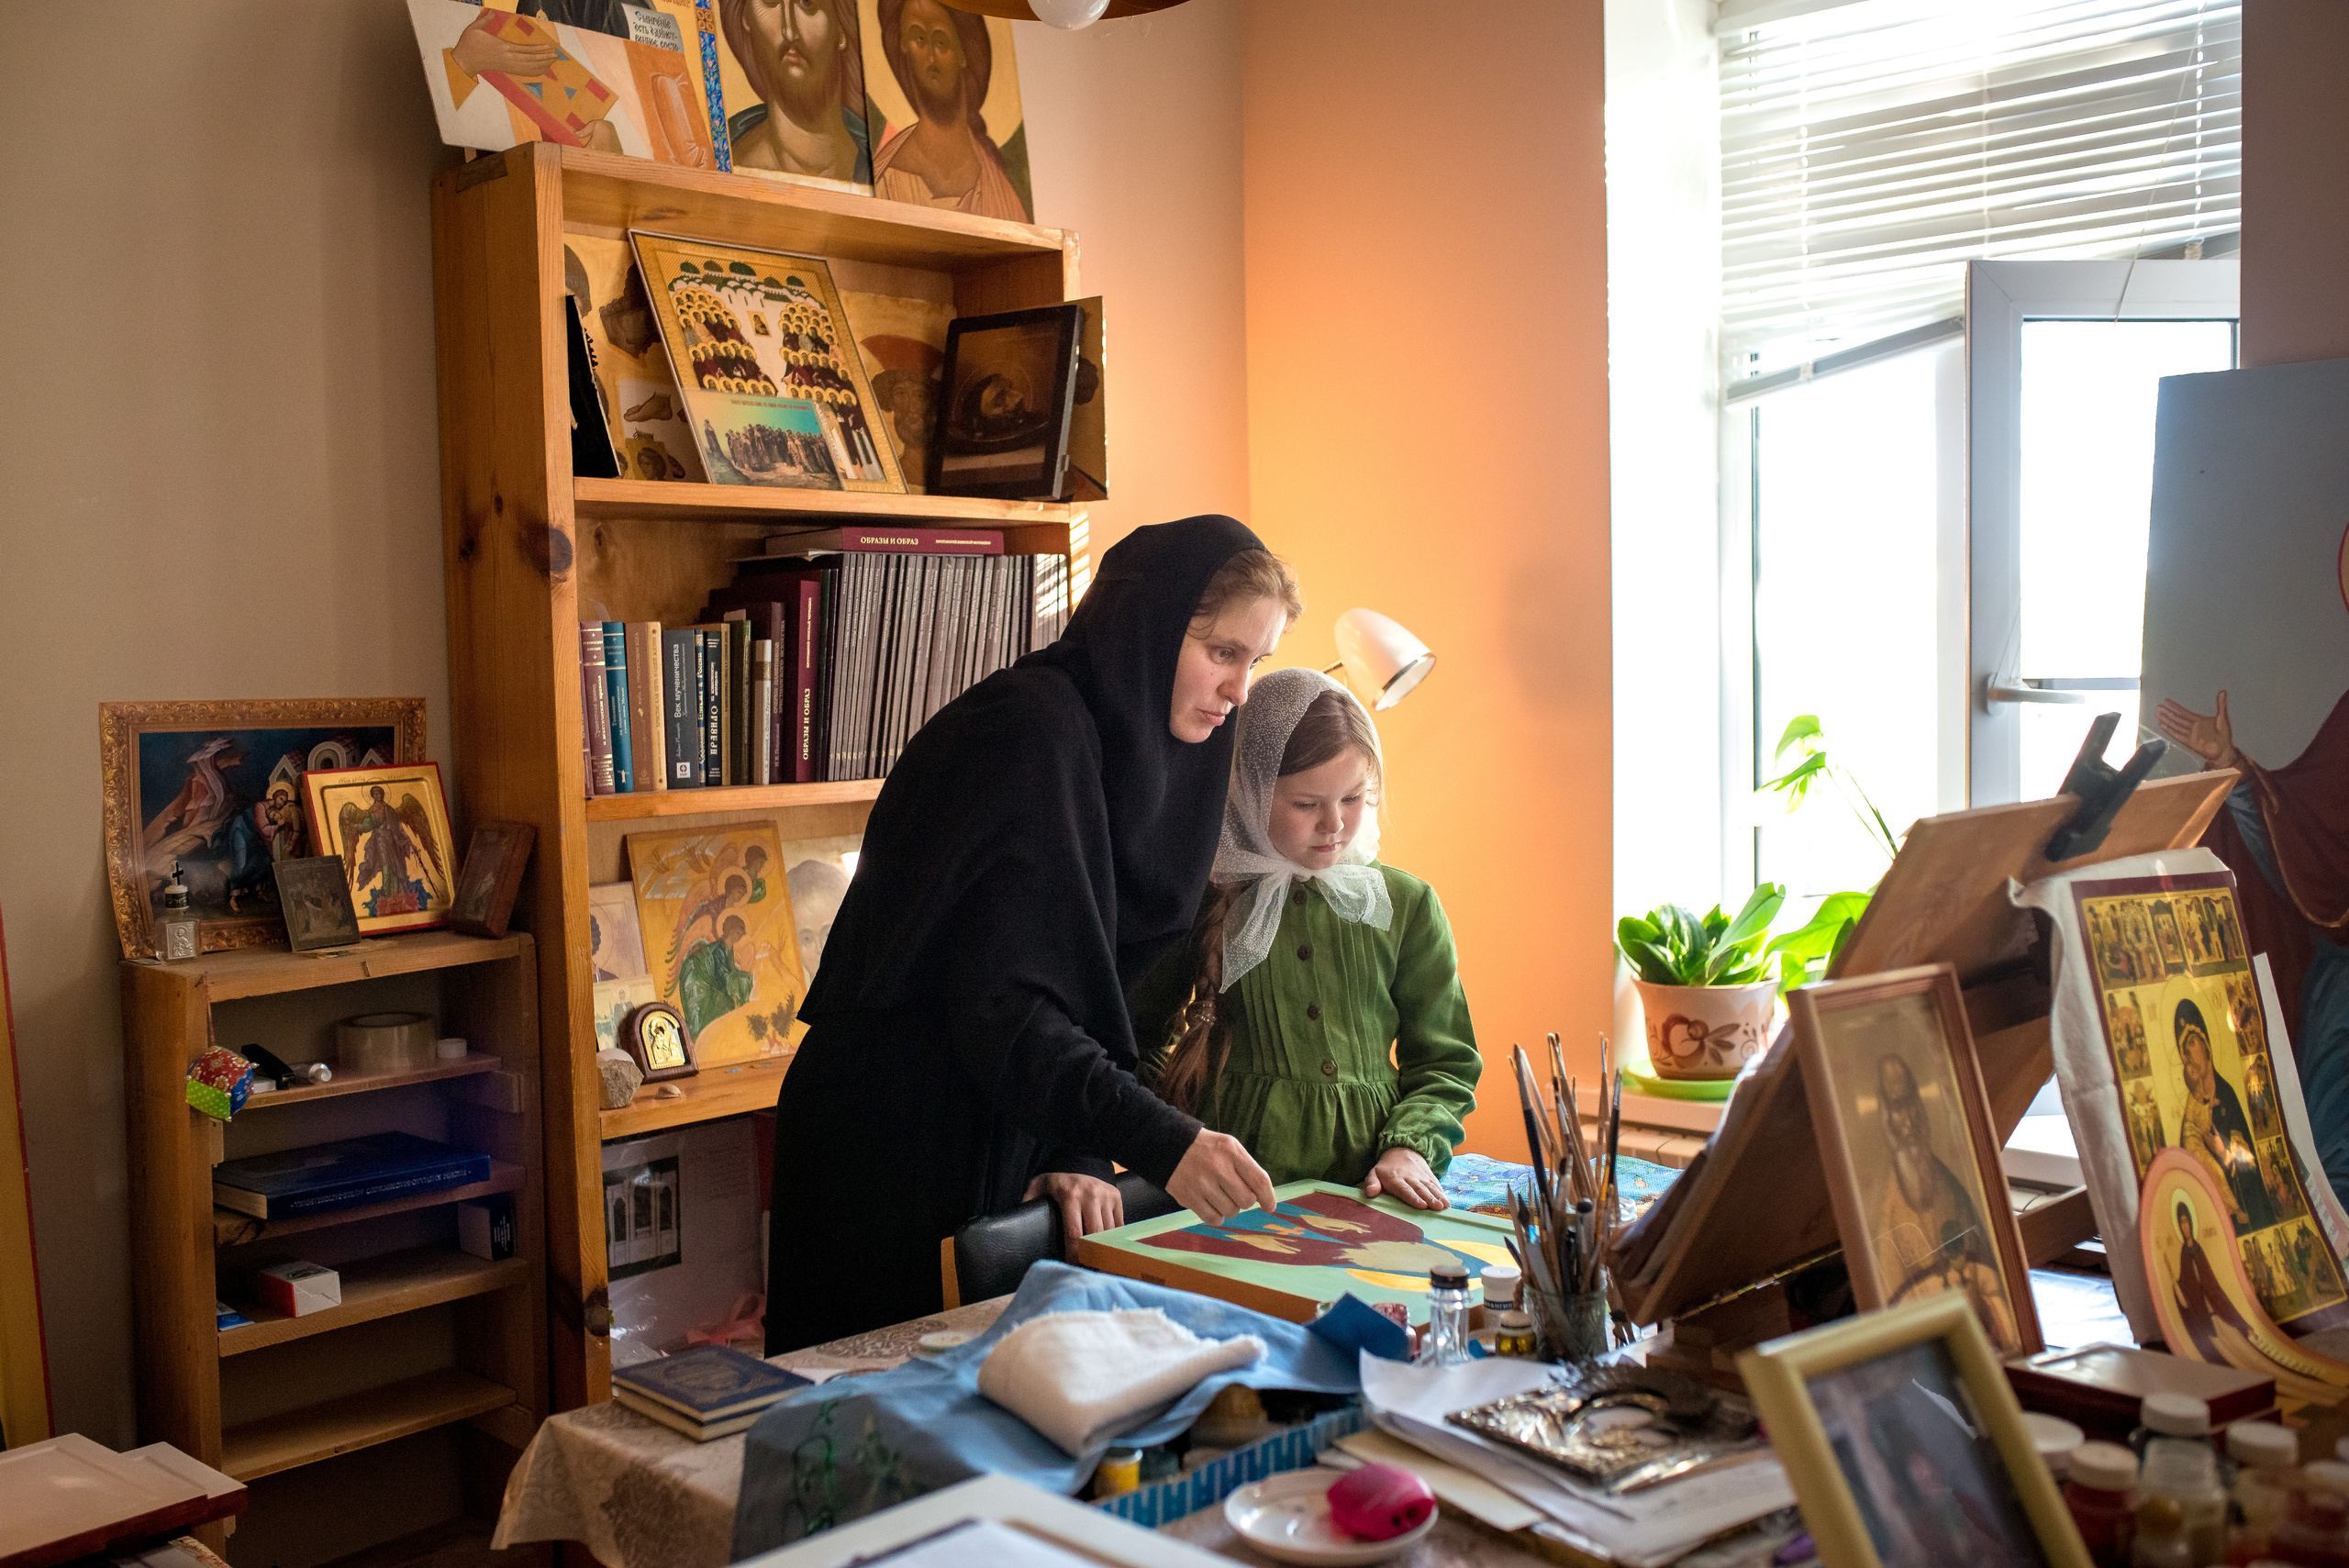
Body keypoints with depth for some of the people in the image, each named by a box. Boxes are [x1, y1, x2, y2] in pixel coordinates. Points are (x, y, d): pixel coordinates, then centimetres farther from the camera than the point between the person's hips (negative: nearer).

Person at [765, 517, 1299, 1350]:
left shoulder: (1132, 749, 7)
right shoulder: (1029, 731, -20)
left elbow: (1077, 993, 8)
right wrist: (1160, 1142, -32)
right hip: (894, 1150, -8)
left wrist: (1078, 1153, -5)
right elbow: (997, 1002, -27)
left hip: (1000, 1138, 8)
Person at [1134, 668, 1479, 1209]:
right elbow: (1134, 1037, 15)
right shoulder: (1207, 899, 5)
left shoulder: (1407, 905, 11)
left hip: (1365, 1189, 2)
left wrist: (1409, 1147, -4)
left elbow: (1444, 1061, 15)